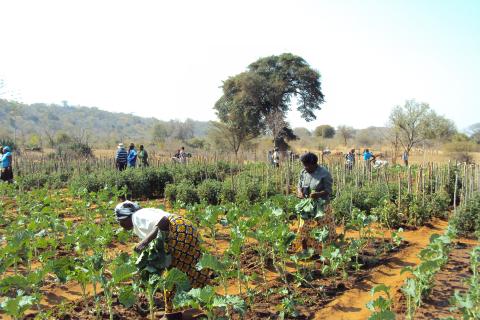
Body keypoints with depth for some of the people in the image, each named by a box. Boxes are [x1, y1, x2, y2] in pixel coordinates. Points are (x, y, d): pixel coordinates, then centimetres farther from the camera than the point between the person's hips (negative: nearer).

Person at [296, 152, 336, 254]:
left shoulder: (324, 173, -12)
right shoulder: (303, 172, 4)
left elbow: (328, 190, -13)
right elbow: (299, 186, 10)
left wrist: (318, 194, -31)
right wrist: (300, 193, -12)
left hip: (321, 207, -5)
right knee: (303, 229, 6)